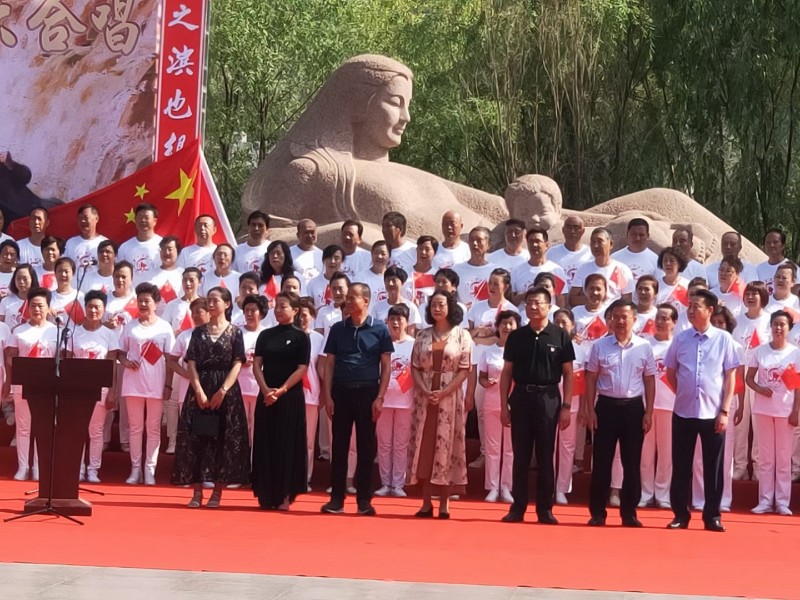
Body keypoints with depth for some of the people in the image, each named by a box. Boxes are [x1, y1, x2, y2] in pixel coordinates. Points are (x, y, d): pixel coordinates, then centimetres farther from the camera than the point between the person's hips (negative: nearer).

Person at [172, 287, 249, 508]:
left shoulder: (234, 332, 4)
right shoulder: (198, 332, 10)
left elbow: (237, 365, -3)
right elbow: (191, 363, 3)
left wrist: (222, 391, -14)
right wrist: (199, 391, -10)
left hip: (225, 390, -2)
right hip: (200, 389, 2)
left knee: (224, 439, -2)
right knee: (197, 438, -2)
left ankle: (217, 492, 4)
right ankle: (197, 491, 3)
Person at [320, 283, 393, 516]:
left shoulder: (379, 329, 0)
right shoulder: (337, 329, 6)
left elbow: (386, 366, 1)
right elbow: (329, 364, 7)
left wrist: (380, 398, -7)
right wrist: (327, 396, -1)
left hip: (367, 392, -2)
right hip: (341, 391, 2)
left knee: (366, 447, 3)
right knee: (339, 446, 4)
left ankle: (364, 500, 9)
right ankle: (336, 498, 9)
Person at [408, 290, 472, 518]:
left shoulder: (462, 335, 0)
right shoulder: (423, 336, 9)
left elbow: (464, 370, -5)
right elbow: (415, 367, 6)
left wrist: (443, 393, -14)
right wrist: (425, 391, -11)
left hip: (450, 396, -3)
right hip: (424, 396, 3)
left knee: (446, 447, -2)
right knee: (424, 446, 1)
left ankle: (444, 504, 3)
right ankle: (426, 502, 6)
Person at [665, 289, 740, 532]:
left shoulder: (724, 339, -2)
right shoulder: (680, 339, 3)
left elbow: (730, 377, -1)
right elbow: (670, 374, 13)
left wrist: (724, 411, -6)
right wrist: (685, 394, 8)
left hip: (713, 413, -2)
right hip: (683, 412, 2)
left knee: (713, 467, 4)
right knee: (681, 466, 6)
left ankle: (712, 516, 12)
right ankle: (680, 514, 14)